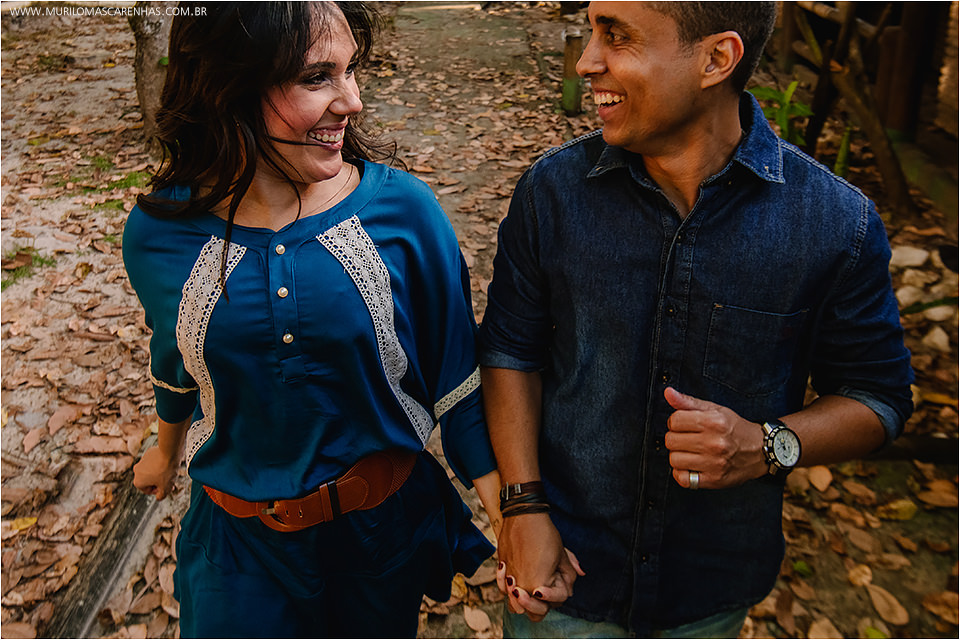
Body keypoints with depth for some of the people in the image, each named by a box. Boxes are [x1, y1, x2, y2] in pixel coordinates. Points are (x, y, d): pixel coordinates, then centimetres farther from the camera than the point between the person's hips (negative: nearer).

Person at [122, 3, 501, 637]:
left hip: (386, 527, 0)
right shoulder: (158, 234, -13)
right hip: (241, 543, 1)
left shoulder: (404, 210, -17)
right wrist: (168, 450, 25)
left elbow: (456, 377, -9)